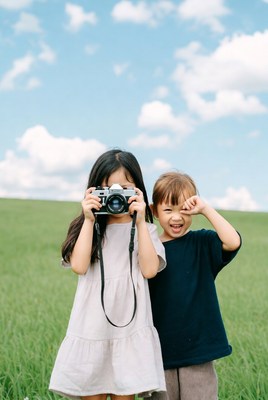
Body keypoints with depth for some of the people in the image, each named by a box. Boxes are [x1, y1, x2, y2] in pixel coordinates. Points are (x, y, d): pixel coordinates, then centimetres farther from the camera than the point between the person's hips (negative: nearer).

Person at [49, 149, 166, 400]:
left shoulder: (145, 230, 7)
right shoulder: (88, 228, 9)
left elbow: (149, 270, -9)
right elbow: (79, 266, -7)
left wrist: (140, 222, -10)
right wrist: (89, 221, -7)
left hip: (129, 329, -1)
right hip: (91, 329, 1)